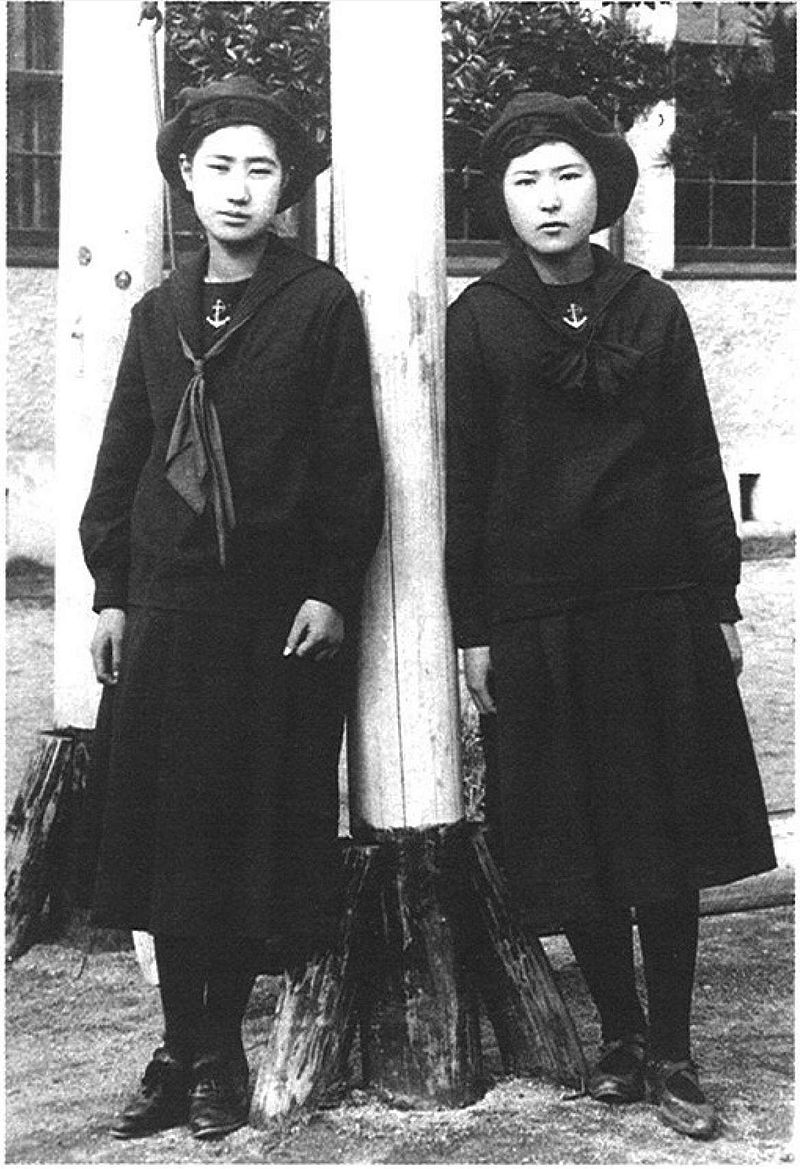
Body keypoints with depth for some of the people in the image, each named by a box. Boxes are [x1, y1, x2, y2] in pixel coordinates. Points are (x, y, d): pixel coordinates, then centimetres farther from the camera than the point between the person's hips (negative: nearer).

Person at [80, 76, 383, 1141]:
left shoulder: (320, 300, 0)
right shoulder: (160, 310, 13)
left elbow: (349, 457, -4)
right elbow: (122, 457, 14)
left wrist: (330, 590, -10)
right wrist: (111, 591, 8)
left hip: (278, 606, -4)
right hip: (167, 601, 4)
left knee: (255, 824, 2)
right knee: (163, 820, 4)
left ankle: (222, 1048, 15)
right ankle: (180, 1047, 15)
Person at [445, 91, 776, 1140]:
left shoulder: (652, 308, 6)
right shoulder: (479, 321, 2)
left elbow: (698, 464, 7)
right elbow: (463, 483, 1)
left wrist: (721, 603, 4)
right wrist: (471, 630, -2)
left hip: (660, 610, 1)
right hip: (536, 620, -1)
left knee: (667, 838, 3)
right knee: (575, 847, 5)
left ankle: (672, 1053, 13)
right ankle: (620, 1035, 21)